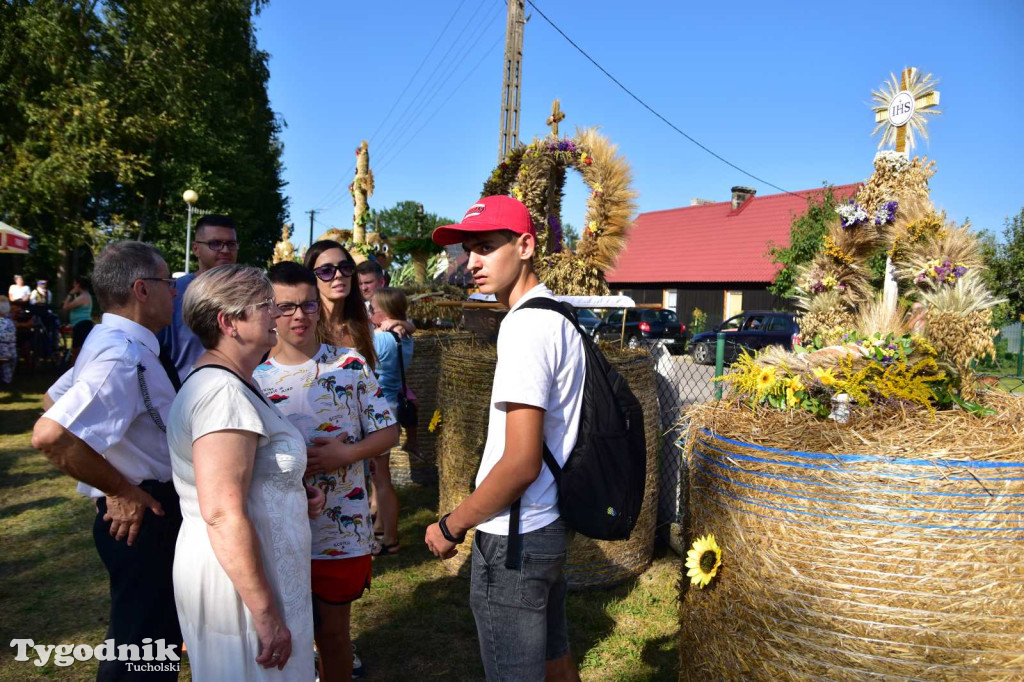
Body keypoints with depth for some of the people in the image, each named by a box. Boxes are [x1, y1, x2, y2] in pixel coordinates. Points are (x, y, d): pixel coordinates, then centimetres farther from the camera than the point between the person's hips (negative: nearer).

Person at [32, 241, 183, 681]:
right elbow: (51, 434, -34)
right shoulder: (125, 356, -25)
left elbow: (54, 400, 20)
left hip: (141, 511, 10)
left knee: (155, 636, 26)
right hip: (141, 516, -10)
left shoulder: (113, 343, 7)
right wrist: (121, 490, -22)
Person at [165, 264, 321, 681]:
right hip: (242, 583, -10)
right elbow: (223, 514, -28)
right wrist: (265, 613, -23)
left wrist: (296, 497, 6)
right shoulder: (223, 393, -23)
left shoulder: (224, 382, 10)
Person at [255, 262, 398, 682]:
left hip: (341, 530, 0)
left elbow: (388, 431, 0)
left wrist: (346, 453, -17)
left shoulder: (351, 365, -2)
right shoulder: (254, 375, -2)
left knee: (333, 632, 16)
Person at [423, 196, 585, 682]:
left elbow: (520, 463, -24)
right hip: (550, 524, 10)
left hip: (513, 538, -9)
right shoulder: (559, 317, 10)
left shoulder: (524, 327, -20)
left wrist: (451, 526, -11)